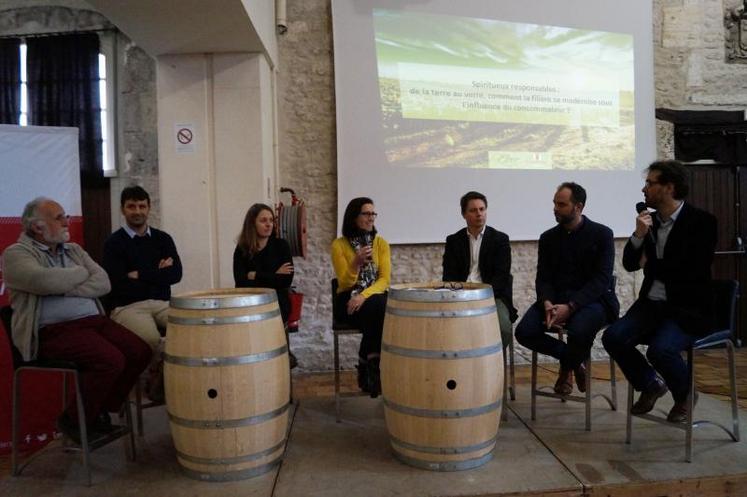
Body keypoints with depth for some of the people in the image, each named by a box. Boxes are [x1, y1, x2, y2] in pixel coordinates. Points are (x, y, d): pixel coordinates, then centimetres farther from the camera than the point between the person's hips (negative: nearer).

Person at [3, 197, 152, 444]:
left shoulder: (74, 250, 20)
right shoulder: (16, 254, 2)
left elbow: (103, 284, 6)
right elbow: (45, 281, -20)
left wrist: (66, 290, -9)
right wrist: (80, 273, -1)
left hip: (94, 320, 7)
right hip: (55, 330, -6)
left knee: (141, 352, -13)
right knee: (111, 360, -28)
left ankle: (101, 410, 8)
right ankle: (74, 420, -2)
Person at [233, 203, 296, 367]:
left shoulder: (281, 245, 1)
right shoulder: (242, 249, 4)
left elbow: (286, 280, -8)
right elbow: (241, 283, -7)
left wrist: (256, 276, -7)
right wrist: (274, 276, -9)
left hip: (277, 302, -2)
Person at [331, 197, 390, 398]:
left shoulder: (381, 243, 6)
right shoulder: (339, 245, -1)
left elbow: (385, 279, -5)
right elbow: (345, 284, -5)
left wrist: (364, 295, -23)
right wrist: (356, 263, -24)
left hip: (374, 297, 2)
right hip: (349, 299, -2)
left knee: (382, 309, -34)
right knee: (377, 310, -34)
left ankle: (366, 366, -21)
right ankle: (372, 365, -20)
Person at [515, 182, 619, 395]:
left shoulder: (602, 234, -1)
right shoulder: (548, 237, 11)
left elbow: (601, 280, -10)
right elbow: (543, 278, 5)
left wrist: (570, 306, -24)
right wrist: (548, 304, -18)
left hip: (592, 299, -4)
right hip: (556, 298, 4)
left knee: (580, 331, -36)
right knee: (524, 332, -22)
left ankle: (567, 366, 2)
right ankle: (574, 359, 7)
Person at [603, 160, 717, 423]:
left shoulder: (701, 221, -8)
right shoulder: (650, 219, 8)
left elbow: (693, 271, -18)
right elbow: (629, 264, 7)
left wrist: (651, 264, -5)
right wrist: (638, 235, -11)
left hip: (687, 308, -5)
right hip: (652, 303, 5)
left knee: (660, 348, -29)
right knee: (612, 337, -16)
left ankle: (684, 395, 6)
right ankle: (650, 385, 11)